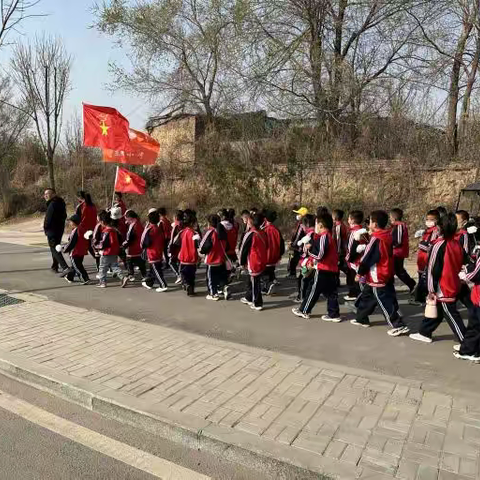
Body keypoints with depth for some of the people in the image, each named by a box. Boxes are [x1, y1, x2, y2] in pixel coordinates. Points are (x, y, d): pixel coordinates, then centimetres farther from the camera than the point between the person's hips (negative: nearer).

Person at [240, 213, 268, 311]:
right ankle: (249, 298, 38)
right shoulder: (263, 233, 2)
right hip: (262, 262, 7)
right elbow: (266, 247, 14)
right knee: (251, 281, 23)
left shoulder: (250, 234, -17)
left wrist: (242, 262, 1)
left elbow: (244, 249, -10)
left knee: (255, 284, 2)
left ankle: (258, 304, 8)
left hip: (253, 263, -7)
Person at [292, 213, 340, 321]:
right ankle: (334, 314, 12)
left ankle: (304, 311, 15)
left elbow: (319, 254, -23)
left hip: (323, 270, -9)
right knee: (331, 292, 10)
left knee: (313, 290, 3)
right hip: (332, 270, 9)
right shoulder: (330, 236, 13)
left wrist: (309, 248, -9)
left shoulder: (323, 236, -16)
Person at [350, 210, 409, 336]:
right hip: (387, 275, 9)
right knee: (366, 296, 21)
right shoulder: (388, 236, 4)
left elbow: (367, 258, -16)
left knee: (385, 302, -3)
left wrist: (360, 273, -5)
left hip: (377, 277, -9)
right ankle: (361, 318, 34)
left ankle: (399, 326, 0)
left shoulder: (375, 239, -20)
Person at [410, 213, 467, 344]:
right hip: (454, 286, 8)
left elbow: (433, 269, -17)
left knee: (451, 315, 0)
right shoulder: (457, 244, 2)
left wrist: (432, 289, -10)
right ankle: (424, 333, 31)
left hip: (442, 289, -8)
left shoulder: (439, 245, -19)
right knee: (437, 310, 19)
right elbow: (460, 265, 13)